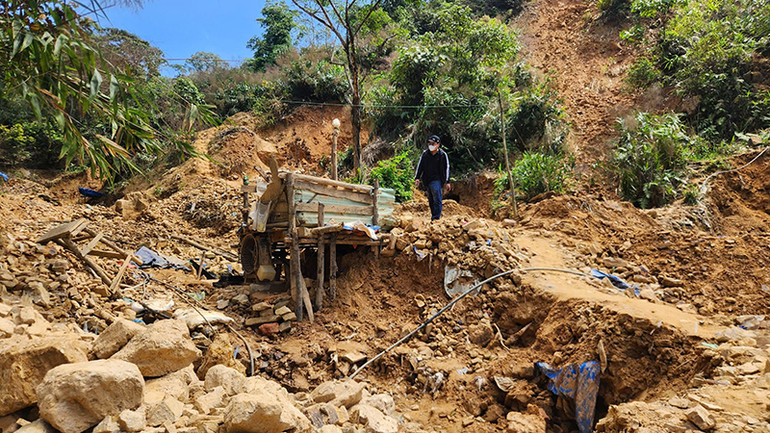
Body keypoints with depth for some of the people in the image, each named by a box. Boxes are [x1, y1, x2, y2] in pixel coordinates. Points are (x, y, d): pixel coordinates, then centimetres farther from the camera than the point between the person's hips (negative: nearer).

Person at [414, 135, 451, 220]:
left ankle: (436, 218, -16)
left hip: (437, 180, -4)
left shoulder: (442, 155, -1)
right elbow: (420, 166, 10)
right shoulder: (425, 154, 8)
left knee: (437, 200, -13)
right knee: (431, 200, 11)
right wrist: (417, 178, -1)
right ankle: (433, 217, 20)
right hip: (427, 180, 4)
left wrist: (447, 182, 2)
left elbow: (447, 168, 4)